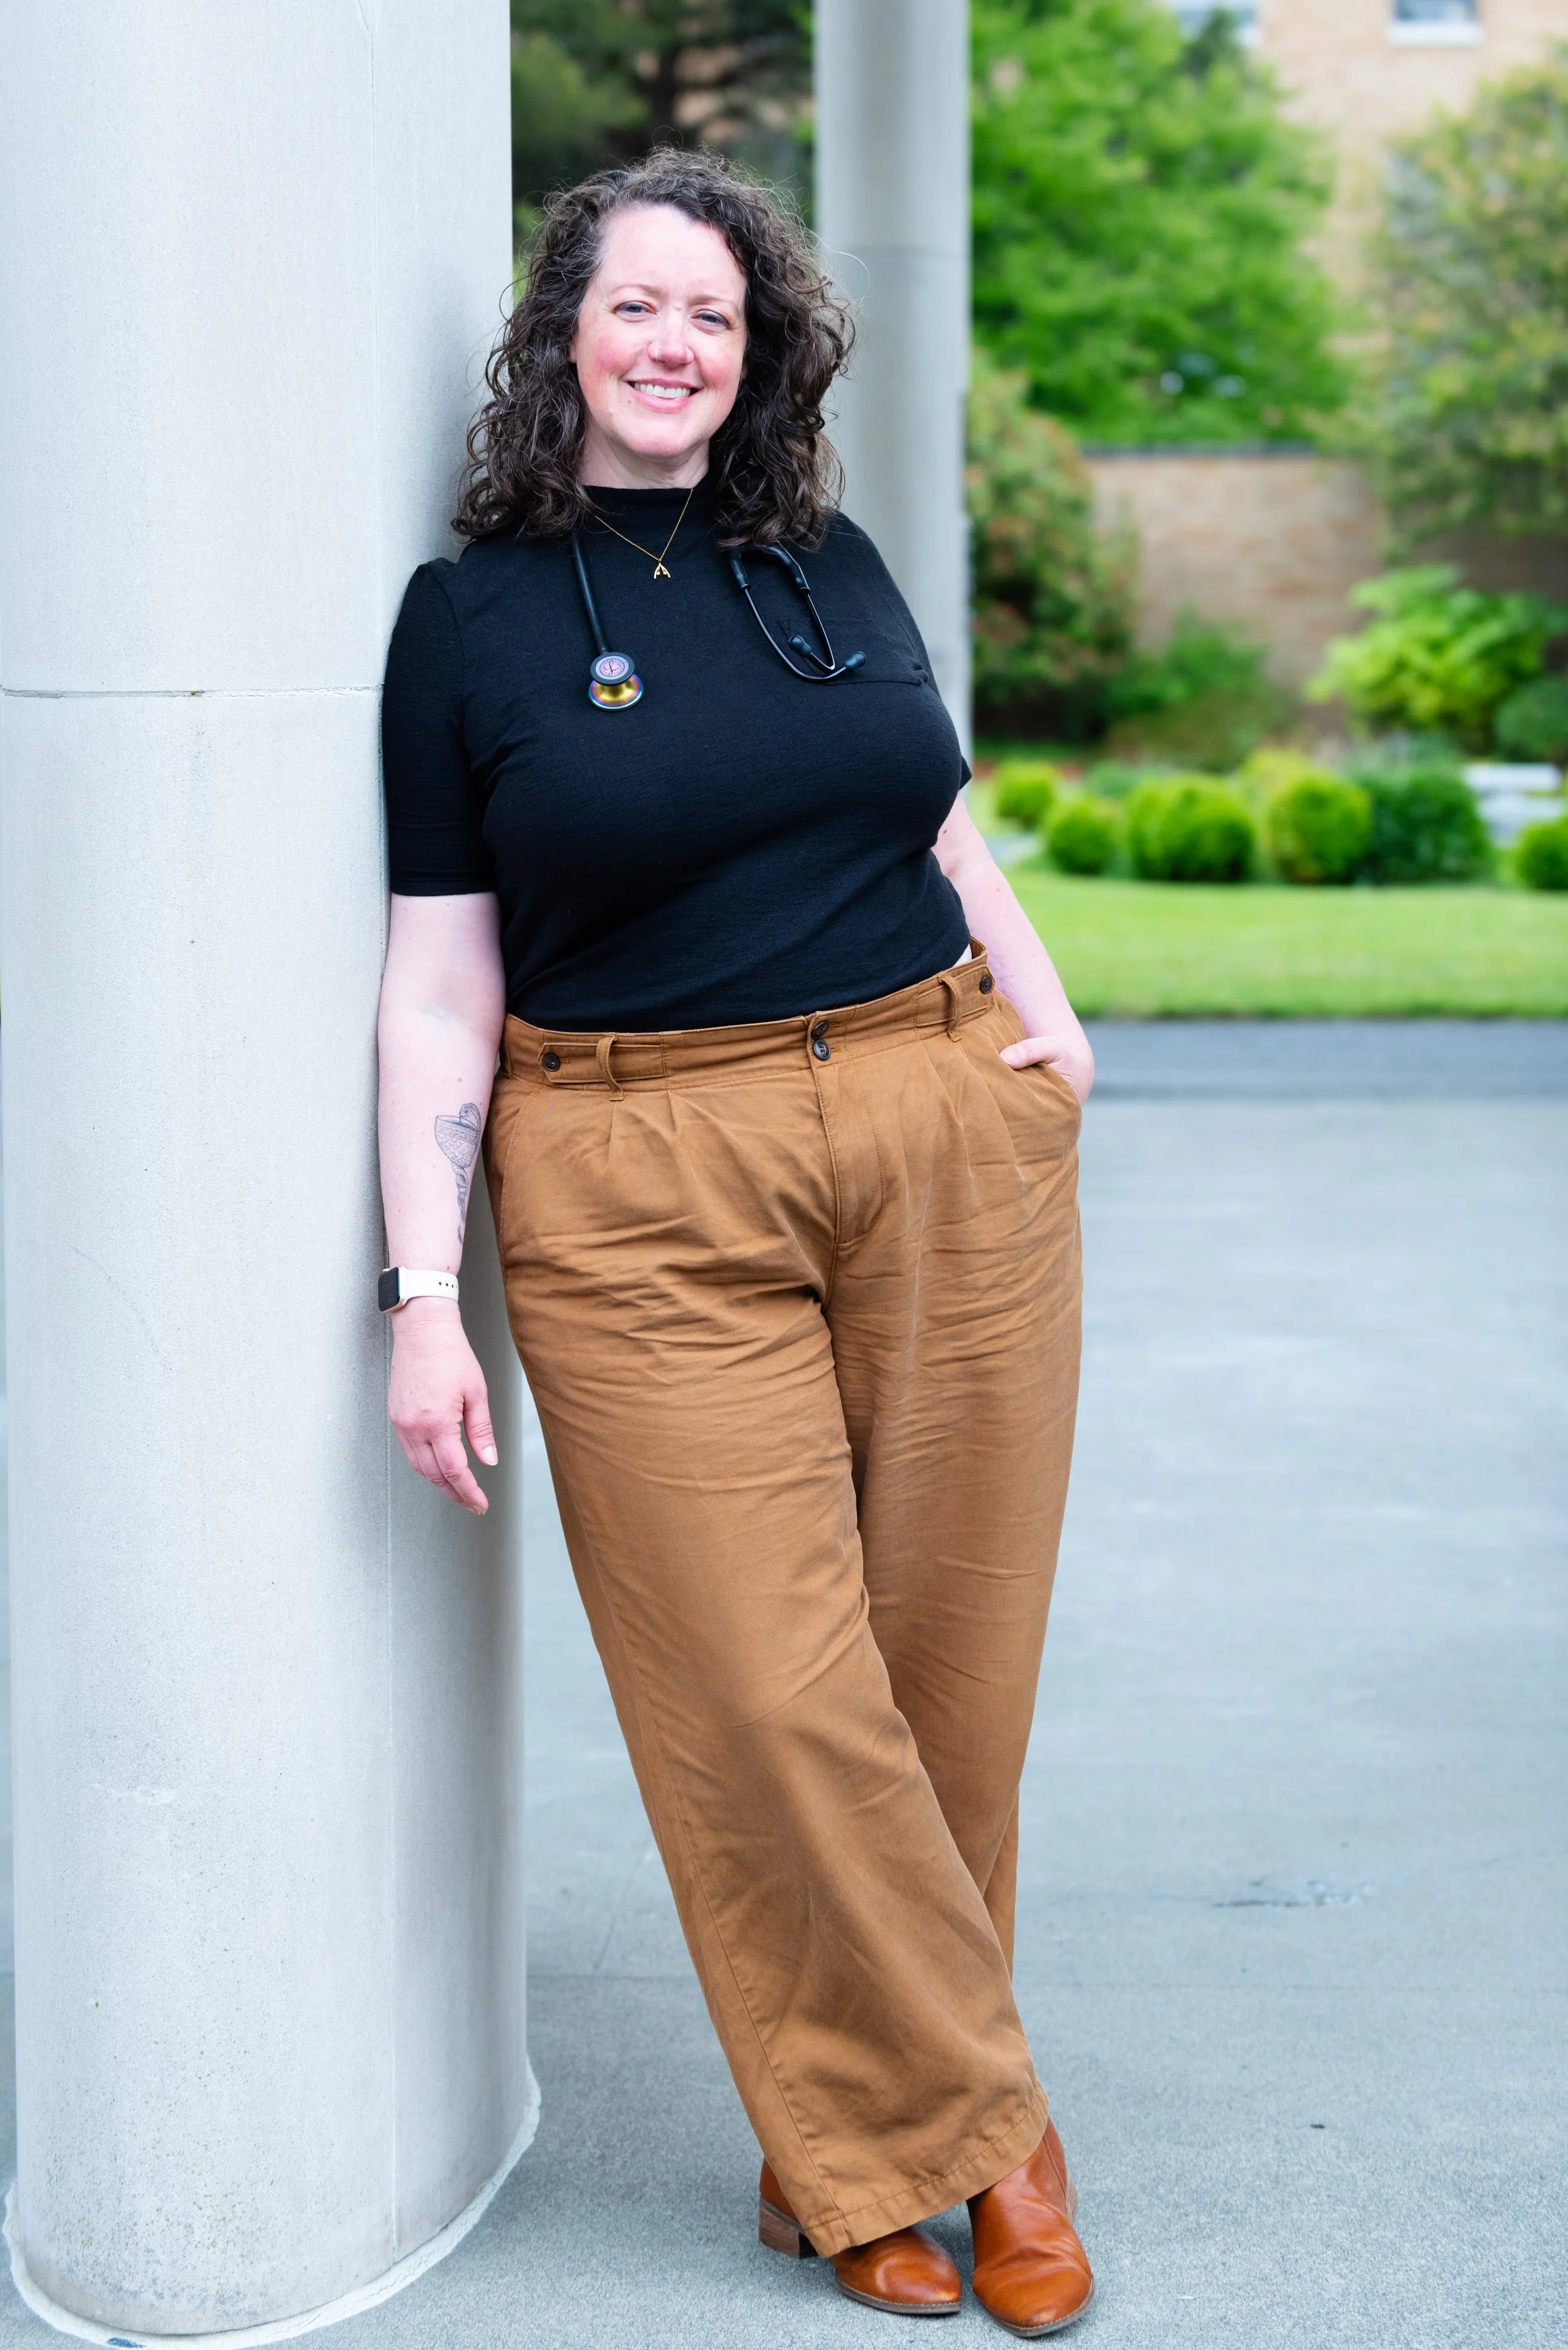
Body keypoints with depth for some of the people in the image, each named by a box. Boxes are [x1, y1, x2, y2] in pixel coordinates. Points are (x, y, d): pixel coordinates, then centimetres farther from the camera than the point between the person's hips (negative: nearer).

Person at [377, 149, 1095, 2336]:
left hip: (953, 1138, 4)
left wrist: (1041, 1017, 6)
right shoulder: (470, 615, 3)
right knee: (770, 1699, -5)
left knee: (948, 1659, 5)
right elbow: (438, 986, 1)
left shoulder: (831, 563, 12)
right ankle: (972, 2129, 14)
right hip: (644, 1206, -3)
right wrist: (423, 1296, -5)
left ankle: (871, 2145, 22)